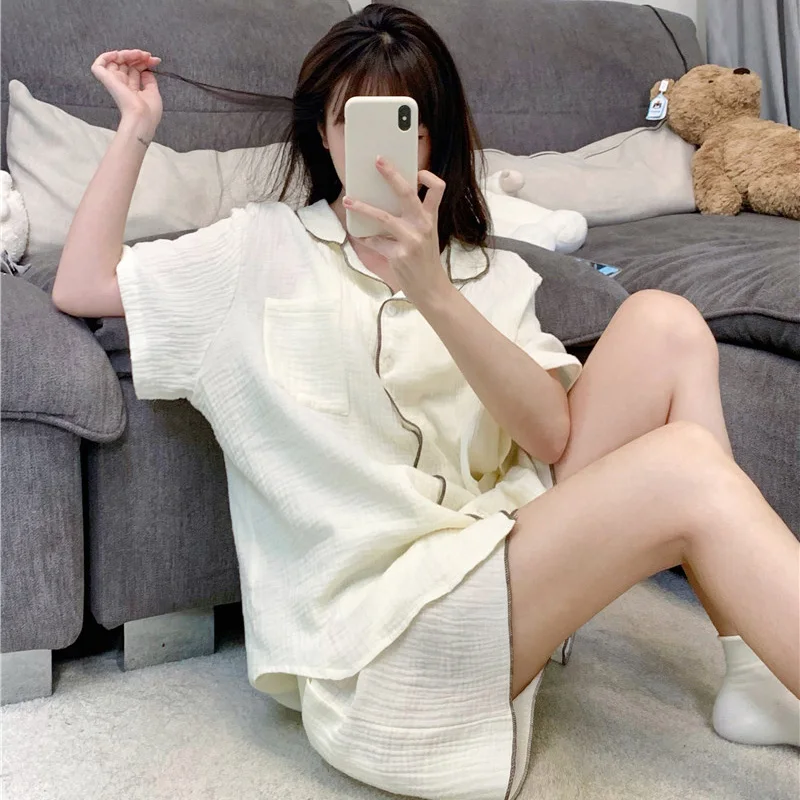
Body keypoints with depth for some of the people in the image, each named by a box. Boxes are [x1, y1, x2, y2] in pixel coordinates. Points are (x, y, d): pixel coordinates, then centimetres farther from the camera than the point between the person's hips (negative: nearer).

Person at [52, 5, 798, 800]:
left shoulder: (489, 276, 14)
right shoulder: (264, 248, 10)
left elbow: (551, 437, -3)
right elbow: (80, 286, 4)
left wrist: (433, 293, -17)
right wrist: (135, 129, 8)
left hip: (499, 545, 5)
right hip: (371, 625, -5)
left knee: (663, 324, -11)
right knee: (688, 469, -23)